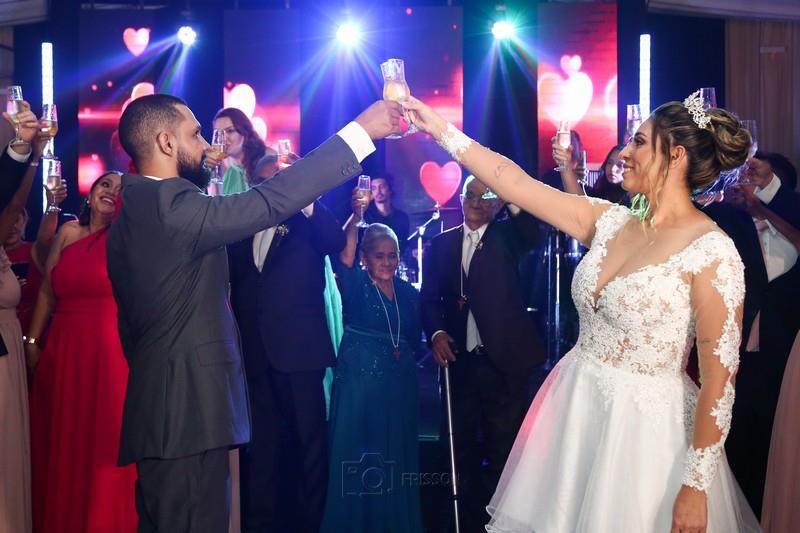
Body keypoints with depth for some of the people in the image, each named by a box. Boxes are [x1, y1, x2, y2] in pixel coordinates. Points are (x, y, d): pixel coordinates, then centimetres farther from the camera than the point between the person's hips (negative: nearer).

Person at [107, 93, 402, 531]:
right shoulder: (171, 204, -16)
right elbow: (271, 199, -22)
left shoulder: (130, 217, 14)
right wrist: (361, 132, -18)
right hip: (188, 412, -10)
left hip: (159, 410, 10)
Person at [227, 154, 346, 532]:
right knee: (261, 444, 10)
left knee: (310, 440, 2)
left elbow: (336, 241, -16)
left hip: (299, 349, -3)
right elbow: (232, 283, 8)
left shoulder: (307, 225, 5)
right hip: (255, 352, 3)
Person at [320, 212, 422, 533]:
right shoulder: (355, 286, -3)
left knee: (396, 454, 10)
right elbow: (344, 257, -24)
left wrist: (402, 355, -3)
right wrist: (356, 216, -34)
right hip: (359, 380, -4)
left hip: (399, 383, 4)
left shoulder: (409, 293, 9)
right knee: (357, 452, 1)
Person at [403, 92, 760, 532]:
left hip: (645, 425, -6)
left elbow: (719, 378, -17)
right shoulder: (610, 221, 2)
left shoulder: (711, 252, -17)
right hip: (575, 408, 6)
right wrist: (442, 130, 1)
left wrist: (697, 486, -16)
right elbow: (517, 185, 3)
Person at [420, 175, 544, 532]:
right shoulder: (441, 243, 9)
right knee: (460, 446, 14)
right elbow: (429, 297, 6)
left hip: (504, 360, -3)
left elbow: (532, 235, -21)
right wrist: (436, 333, -11)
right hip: (459, 360, 3)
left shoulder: (507, 235, 2)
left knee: (503, 449, 6)